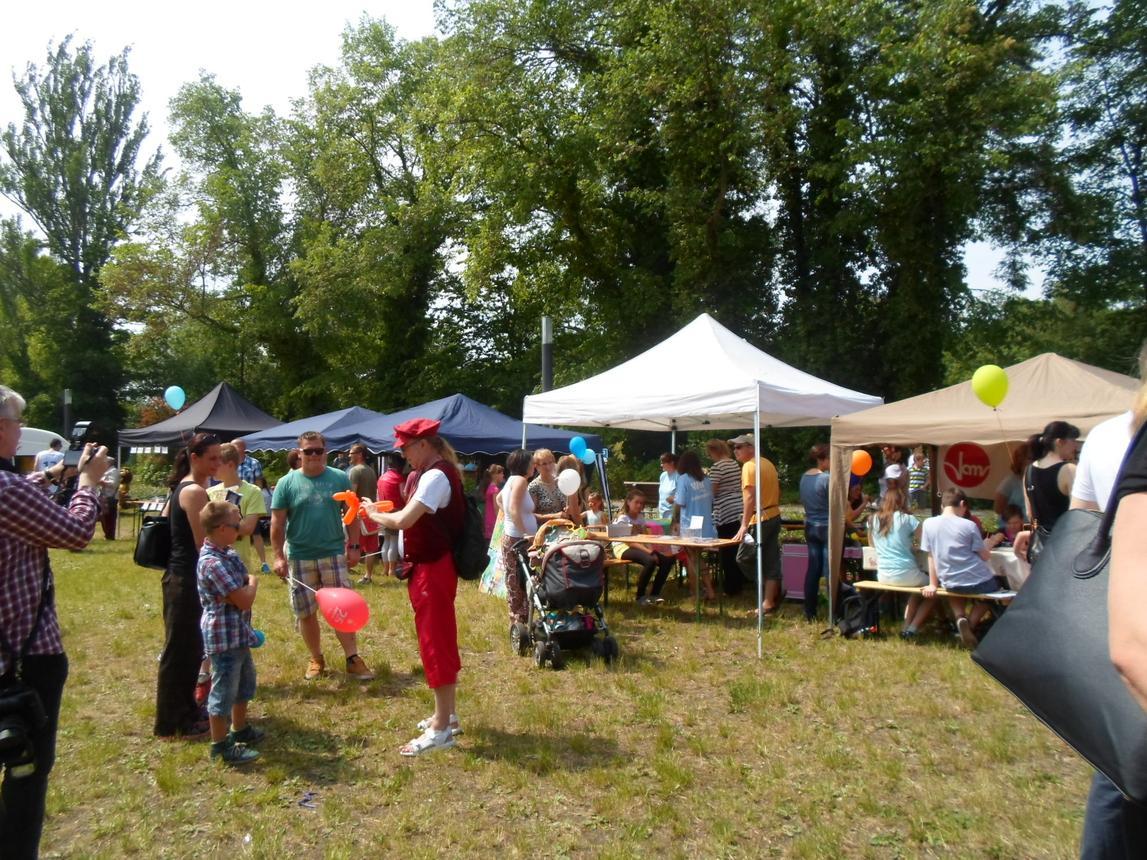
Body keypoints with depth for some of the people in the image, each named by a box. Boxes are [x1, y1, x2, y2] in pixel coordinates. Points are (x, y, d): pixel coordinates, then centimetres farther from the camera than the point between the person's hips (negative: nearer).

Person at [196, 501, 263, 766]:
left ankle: (240, 729, 42)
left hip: (238, 632, 10)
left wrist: (247, 584, -1)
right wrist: (253, 583, -7)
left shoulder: (227, 553, 4)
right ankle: (220, 746, 18)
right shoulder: (213, 563, -26)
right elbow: (244, 600, -25)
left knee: (245, 682, 24)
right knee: (224, 690, 4)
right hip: (224, 636, -10)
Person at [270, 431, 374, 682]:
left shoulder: (340, 478, 1)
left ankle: (353, 659, 7)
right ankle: (316, 659, 26)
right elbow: (277, 523, -1)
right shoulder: (287, 483, -2)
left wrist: (354, 546, 0)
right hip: (300, 559, 0)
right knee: (306, 613, 10)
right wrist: (278, 556, -6)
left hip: (334, 555, 0)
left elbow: (352, 515, 6)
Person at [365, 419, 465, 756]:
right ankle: (448, 714, 29)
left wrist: (374, 514, -11)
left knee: (435, 643, -3)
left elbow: (403, 520, -28)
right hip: (432, 567, 10)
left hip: (432, 570, -10)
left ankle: (441, 728, 6)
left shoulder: (436, 476, -20)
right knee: (441, 640, 17)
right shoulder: (439, 473, 13)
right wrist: (384, 514, 3)